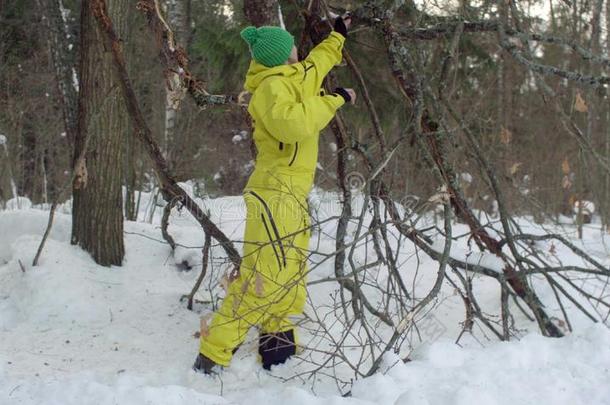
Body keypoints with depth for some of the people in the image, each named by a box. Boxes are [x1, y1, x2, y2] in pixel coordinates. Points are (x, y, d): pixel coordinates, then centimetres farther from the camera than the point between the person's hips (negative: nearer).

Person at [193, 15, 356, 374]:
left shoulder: (291, 79, 16)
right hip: (276, 192, -11)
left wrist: (338, 36, 47)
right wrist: (333, 99, -22)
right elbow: (291, 122, -33)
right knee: (262, 276, -17)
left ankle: (278, 348, 20)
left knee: (288, 277, 13)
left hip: (292, 195, 11)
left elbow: (316, 63, 38)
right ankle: (213, 357, -16)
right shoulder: (272, 85, -14)